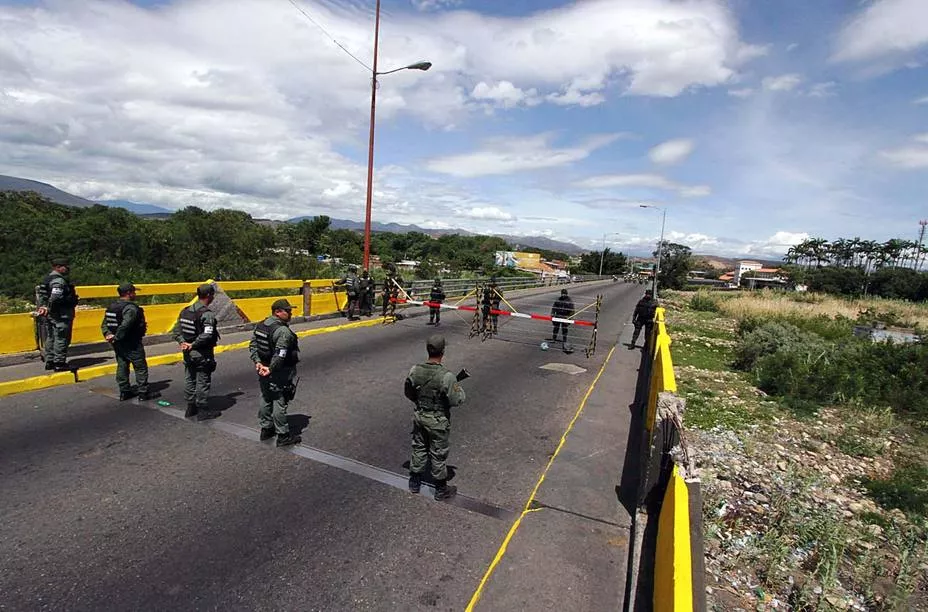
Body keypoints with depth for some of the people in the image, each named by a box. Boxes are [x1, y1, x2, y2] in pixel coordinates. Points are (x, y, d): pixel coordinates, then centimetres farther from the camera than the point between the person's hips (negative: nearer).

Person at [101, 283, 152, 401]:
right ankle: (143, 393, 5)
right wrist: (116, 337, -20)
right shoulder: (131, 308, -20)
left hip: (118, 344, 9)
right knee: (141, 367, 1)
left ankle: (124, 392, 21)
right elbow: (125, 326, -30)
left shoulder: (111, 307, 9)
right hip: (132, 344, -9)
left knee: (122, 367, 15)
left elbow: (104, 324, 9)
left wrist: (108, 334, -3)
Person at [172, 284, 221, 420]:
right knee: (203, 382, 4)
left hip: (188, 354, 8)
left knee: (189, 380, 18)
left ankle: (190, 408, 30)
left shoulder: (185, 311, 5)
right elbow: (207, 335, -30)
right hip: (202, 355, -8)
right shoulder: (207, 314, -20)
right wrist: (193, 345, -18)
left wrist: (183, 343, -2)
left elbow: (177, 330, 8)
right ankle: (202, 411, 14)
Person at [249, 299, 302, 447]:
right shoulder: (283, 331, -23)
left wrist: (258, 363, -3)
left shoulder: (260, 325, 6)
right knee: (280, 403, 1)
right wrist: (270, 369, -22)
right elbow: (280, 355, -30)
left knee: (266, 400, 20)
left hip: (263, 370, 9)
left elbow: (252, 345, 4)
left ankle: (266, 429, 35)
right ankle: (283, 436, 11)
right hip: (279, 374, -9)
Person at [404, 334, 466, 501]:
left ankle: (414, 482, 39)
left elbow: (408, 392, 2)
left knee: (419, 449, 22)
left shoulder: (415, 370, -12)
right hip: (438, 421, -4)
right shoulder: (446, 376, -29)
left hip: (419, 417, 5)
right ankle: (441, 490, 30)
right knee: (438, 455, 12)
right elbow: (457, 400, -20)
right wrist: (459, 388, -1)